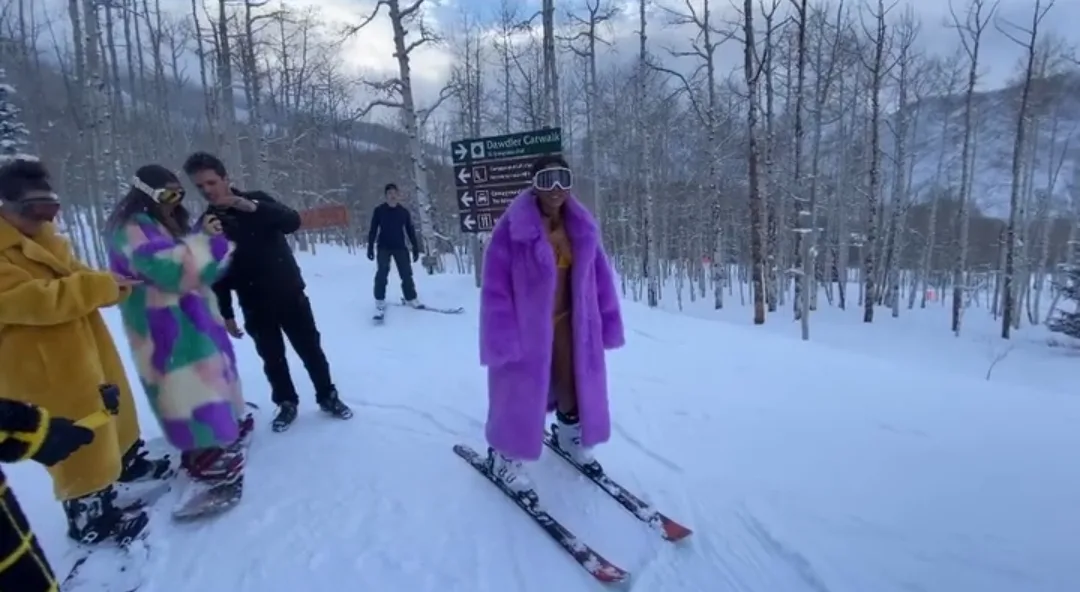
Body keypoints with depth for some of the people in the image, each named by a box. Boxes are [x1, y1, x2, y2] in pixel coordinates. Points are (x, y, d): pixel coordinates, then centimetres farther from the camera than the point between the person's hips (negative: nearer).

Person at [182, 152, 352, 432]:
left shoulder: (257, 199, -2)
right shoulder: (206, 224, 1)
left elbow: (293, 222, -19)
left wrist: (253, 207, -33)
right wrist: (226, 314, 3)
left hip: (290, 293, -1)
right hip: (255, 306, 1)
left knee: (311, 349, 6)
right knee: (273, 358, 8)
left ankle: (328, 397, 21)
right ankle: (287, 403, 26)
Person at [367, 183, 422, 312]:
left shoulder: (404, 211, 4)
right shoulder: (379, 210, -3)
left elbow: (410, 231, 7)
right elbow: (373, 230, -1)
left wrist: (416, 248, 4)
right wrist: (370, 248, -7)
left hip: (400, 247, 2)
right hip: (383, 247, -2)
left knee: (406, 273, 1)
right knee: (382, 273, -9)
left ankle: (410, 298, 13)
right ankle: (380, 300, 2)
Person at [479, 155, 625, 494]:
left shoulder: (581, 227, -5)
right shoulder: (514, 226, -20)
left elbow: (599, 276, 2)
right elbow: (496, 285, -19)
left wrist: (607, 322, 3)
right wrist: (503, 336, -21)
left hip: (567, 322, 5)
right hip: (525, 324, -5)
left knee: (574, 383, 20)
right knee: (521, 390, 10)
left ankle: (570, 436, 50)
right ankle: (504, 455, 35)